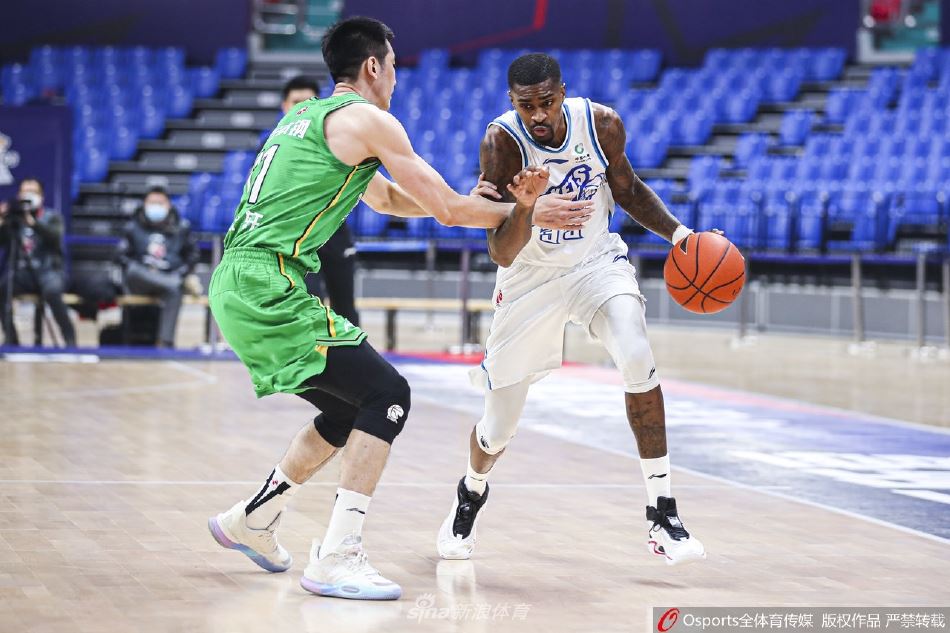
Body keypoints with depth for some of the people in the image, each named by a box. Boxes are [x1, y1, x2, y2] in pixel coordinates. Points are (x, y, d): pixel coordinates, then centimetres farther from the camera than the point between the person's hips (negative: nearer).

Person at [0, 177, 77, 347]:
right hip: (23, 271, 2)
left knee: (52, 291, -36)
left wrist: (32, 221, -28)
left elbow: (54, 236, -14)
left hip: (48, 270, -2)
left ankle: (70, 340, -27)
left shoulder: (52, 217, 8)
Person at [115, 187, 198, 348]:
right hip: (140, 283, 0)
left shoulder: (180, 227, 7)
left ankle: (166, 342, -40)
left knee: (174, 292, -35)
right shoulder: (134, 228, 7)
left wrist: (181, 274, -5)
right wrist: (134, 269, -12)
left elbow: (192, 255, 11)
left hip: (169, 279, 0)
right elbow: (121, 255, 7)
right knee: (133, 270, -34)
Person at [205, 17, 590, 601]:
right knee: (389, 395, -8)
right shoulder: (367, 118, -4)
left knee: (352, 408, 19)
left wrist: (496, 201, 29)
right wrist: (527, 212, 10)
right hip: (270, 285, -9)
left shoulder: (307, 117, 25)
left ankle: (251, 521, 29)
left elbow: (385, 198, 36)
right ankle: (336, 560, -13)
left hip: (236, 285, 9)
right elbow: (448, 210, -5)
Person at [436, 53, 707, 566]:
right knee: (499, 427, 5)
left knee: (637, 358, -28)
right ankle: (471, 492, 43)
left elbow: (626, 188, 6)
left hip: (597, 261, 1)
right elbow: (502, 257, -28)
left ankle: (662, 514, -18)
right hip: (531, 277, -1)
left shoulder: (602, 124, -17)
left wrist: (675, 231, -9)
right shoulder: (501, 143, -25)